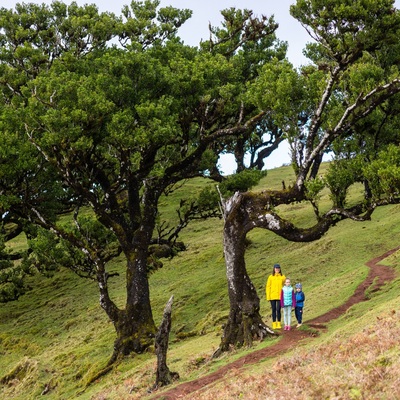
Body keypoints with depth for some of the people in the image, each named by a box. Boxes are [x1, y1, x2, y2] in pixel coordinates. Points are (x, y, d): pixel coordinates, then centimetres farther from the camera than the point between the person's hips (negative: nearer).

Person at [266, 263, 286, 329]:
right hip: (272, 296, 1)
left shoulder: (282, 277, 4)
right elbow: (268, 287, 4)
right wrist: (268, 297, -2)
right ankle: (274, 324, 10)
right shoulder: (271, 277, 4)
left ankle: (279, 324, 5)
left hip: (280, 296, -1)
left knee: (278, 310, -3)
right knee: (273, 310, 4)